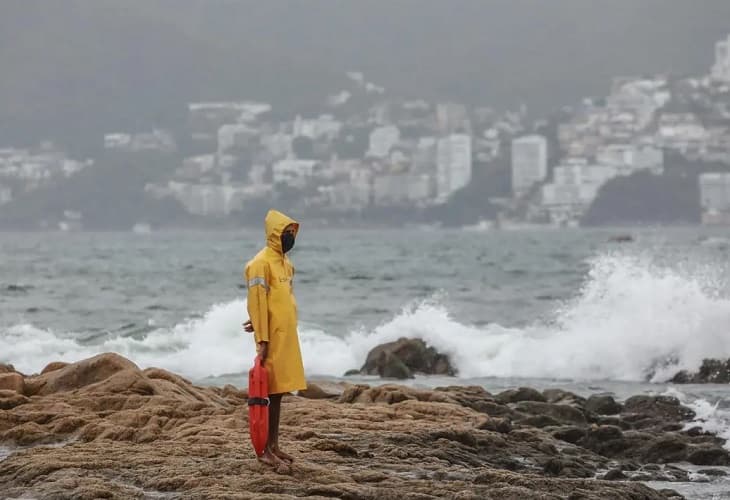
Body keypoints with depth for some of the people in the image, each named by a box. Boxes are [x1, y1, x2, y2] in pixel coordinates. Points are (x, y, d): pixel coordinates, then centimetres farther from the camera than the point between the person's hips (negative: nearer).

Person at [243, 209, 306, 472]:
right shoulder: (261, 263, -13)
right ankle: (264, 449, -5)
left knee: (278, 391, 11)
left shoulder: (286, 262, 15)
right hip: (272, 338, -9)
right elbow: (258, 303, -17)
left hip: (287, 335, 9)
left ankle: (274, 445, 17)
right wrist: (262, 340, -20)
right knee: (269, 392, -7)